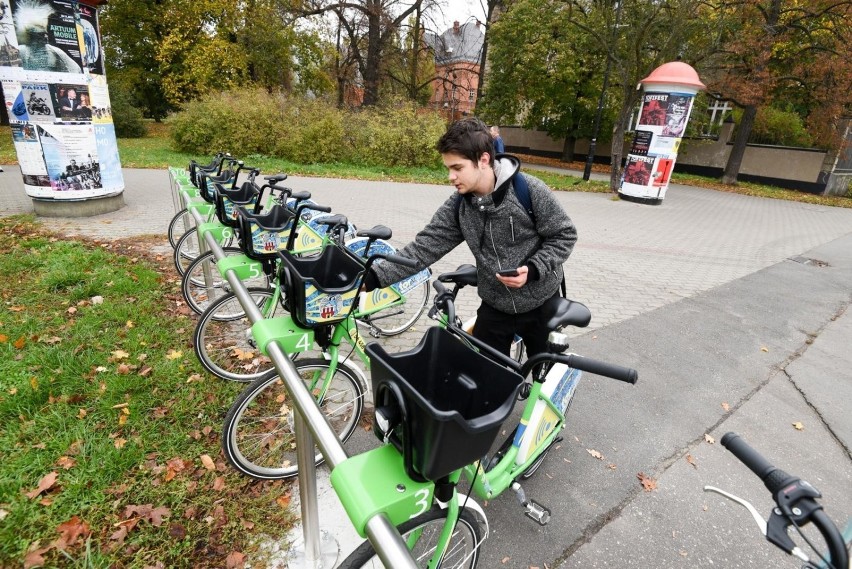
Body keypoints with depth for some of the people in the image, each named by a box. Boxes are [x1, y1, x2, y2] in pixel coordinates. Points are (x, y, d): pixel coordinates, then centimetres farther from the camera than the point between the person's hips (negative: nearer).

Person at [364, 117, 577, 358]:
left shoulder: (529, 190, -20)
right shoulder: (457, 206, -10)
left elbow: (564, 235, -11)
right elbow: (424, 247, -14)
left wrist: (532, 269, -26)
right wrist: (372, 277, -22)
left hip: (541, 304, -2)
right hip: (495, 307, 2)